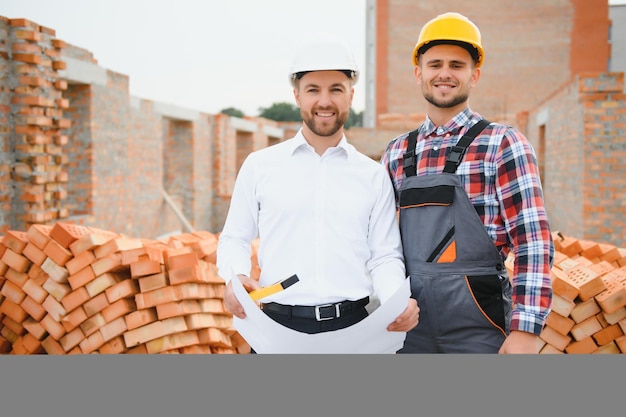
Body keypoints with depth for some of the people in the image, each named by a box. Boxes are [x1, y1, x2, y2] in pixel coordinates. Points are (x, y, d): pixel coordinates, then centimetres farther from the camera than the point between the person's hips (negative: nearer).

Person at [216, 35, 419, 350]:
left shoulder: (374, 176, 8)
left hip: (352, 324, 1)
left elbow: (385, 256, 6)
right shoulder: (259, 165, 6)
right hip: (277, 325, 0)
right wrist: (235, 278, -11)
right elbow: (234, 238, 9)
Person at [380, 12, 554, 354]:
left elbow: (533, 242, -11)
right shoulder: (396, 154, 8)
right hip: (412, 325, 4)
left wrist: (525, 329, -16)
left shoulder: (502, 144, -5)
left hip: (480, 326, -4)